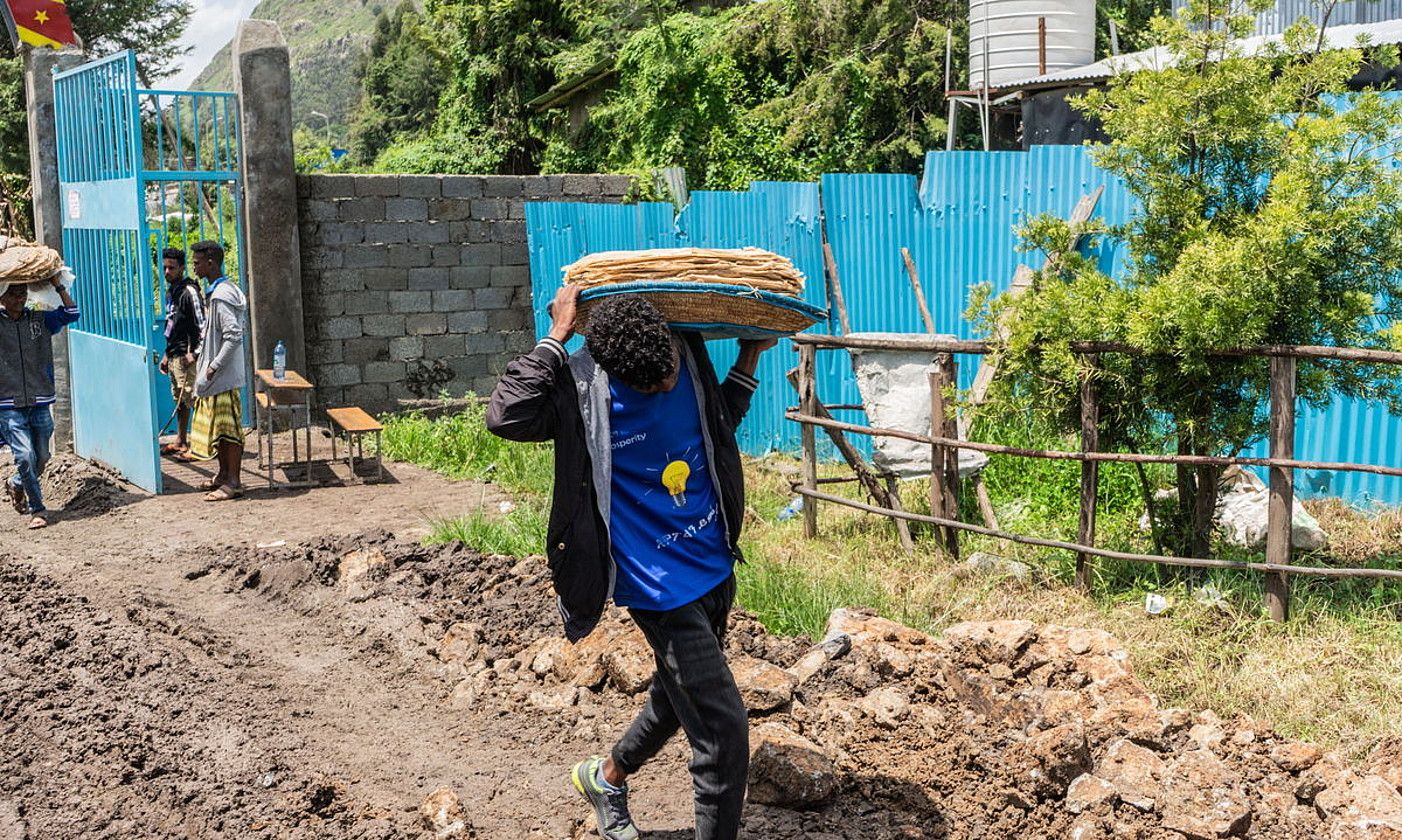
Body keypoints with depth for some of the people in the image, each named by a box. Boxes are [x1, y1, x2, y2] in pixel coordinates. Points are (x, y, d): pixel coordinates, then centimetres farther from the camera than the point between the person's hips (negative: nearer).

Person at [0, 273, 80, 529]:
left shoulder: (40, 320, 6)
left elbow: (71, 313, 3)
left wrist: (57, 284, -1)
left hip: (39, 403, 3)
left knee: (41, 458, 10)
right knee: (25, 456, -11)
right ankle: (37, 509, 3)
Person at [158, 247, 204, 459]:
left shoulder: (189, 291, -12)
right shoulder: (171, 291, 16)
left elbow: (202, 326, -17)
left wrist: (194, 353, -21)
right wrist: (166, 354, 22)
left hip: (186, 356, -10)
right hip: (174, 355, 10)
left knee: (192, 399, -10)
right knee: (179, 400, 15)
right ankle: (180, 442, 23)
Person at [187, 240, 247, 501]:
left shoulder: (221, 296, -18)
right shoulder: (218, 291, 14)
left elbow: (234, 335, -26)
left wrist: (214, 367, -22)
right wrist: (203, 361, 20)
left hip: (223, 375, -10)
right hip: (216, 374, 10)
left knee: (227, 426, -5)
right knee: (216, 426, 17)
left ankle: (233, 482, 0)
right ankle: (224, 474, 26)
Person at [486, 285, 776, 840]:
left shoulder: (690, 360, -1)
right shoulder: (585, 389, -19)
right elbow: (506, 417, -36)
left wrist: (749, 358, 9)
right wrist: (558, 334, -31)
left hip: (714, 567, 8)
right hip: (660, 585, -8)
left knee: (680, 697, 26)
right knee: (723, 728, -8)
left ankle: (605, 777, 51)